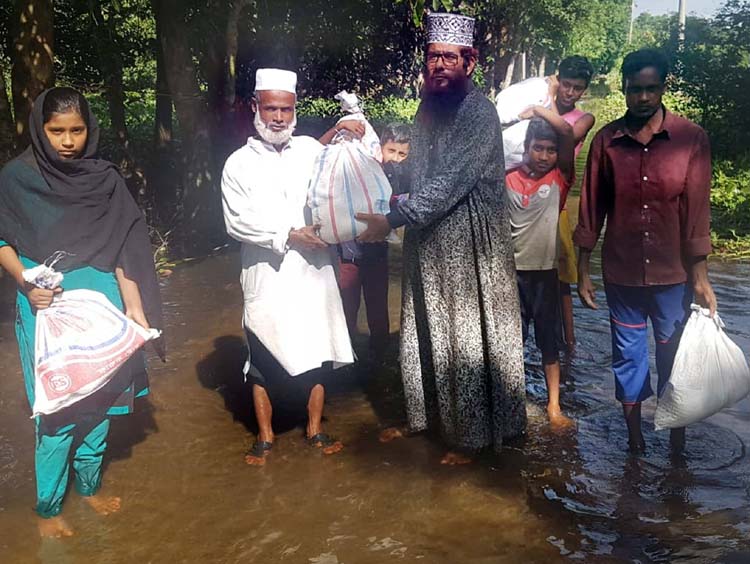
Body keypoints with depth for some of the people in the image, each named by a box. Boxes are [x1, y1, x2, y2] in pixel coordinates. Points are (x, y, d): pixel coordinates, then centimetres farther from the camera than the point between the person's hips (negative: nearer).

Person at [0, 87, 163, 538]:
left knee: (98, 400, 12)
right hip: (47, 311, -3)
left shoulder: (105, 179, 3)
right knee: (56, 409, 0)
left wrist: (134, 306, -4)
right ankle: (48, 506, 18)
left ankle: (91, 484, 32)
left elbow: (121, 248, 3)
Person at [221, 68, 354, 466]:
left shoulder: (312, 150, 7)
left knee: (317, 350, 10)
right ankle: (265, 435, 22)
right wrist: (289, 235, -15)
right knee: (263, 357, 5)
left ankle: (315, 428, 27)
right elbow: (238, 223, -7)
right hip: (267, 276, -2)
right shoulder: (239, 163, 1)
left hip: (313, 271, 2)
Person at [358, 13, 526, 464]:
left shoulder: (479, 113, -16)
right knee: (427, 334, 16)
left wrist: (394, 220, -23)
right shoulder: (430, 106, 10)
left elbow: (449, 183, -24)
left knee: (466, 338, 3)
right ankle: (428, 416, 33)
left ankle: (473, 434, 18)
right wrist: (400, 210, 6)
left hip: (468, 245, -8)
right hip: (430, 243, 8)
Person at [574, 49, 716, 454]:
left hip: (672, 273, -1)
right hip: (621, 272, 1)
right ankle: (634, 435, 29)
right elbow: (592, 209, 1)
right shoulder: (606, 140, -3)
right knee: (627, 355, 12)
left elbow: (697, 211, -6)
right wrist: (583, 271, 2)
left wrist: (700, 277, -7)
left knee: (675, 356, 11)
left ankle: (677, 438, 28)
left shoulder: (692, 139, -6)